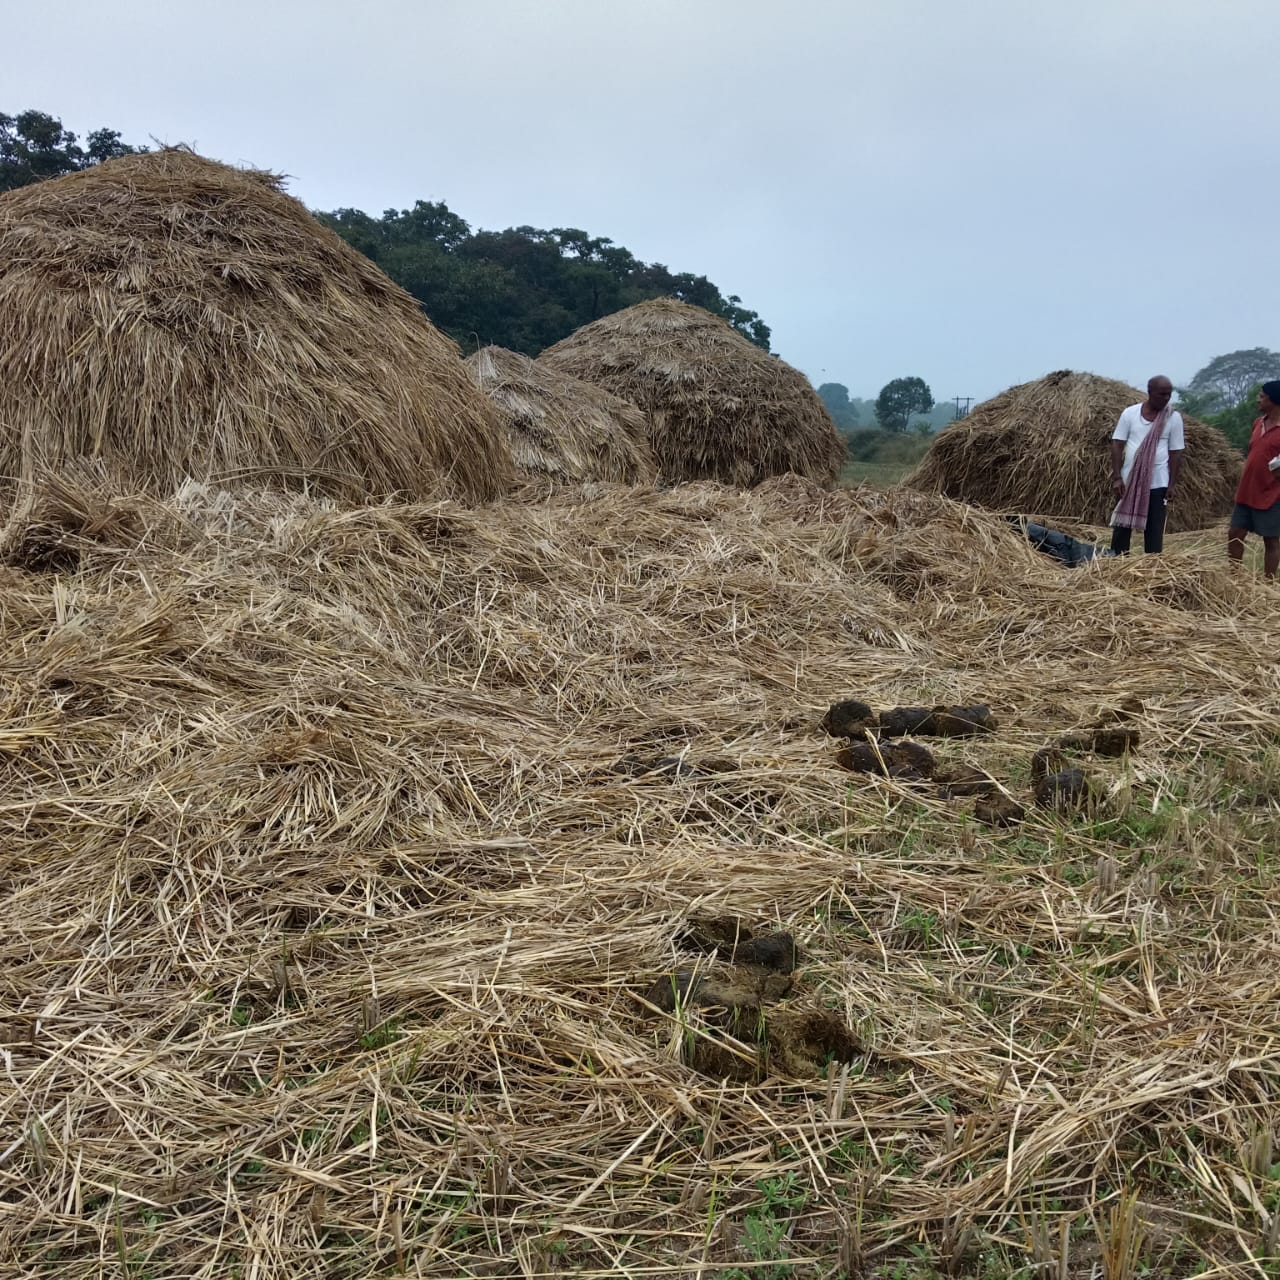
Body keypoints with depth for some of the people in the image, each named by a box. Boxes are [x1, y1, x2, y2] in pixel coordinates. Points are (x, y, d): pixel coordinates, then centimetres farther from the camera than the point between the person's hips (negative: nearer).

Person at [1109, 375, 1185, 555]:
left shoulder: (1173, 417, 0)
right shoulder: (1130, 413, 0)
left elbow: (1176, 452, 2)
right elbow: (1117, 445, -1)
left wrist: (1172, 484, -3)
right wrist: (1116, 477, -9)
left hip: (1157, 483, 0)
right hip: (1128, 481, 0)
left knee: (1154, 529, 3)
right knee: (1122, 525, 4)